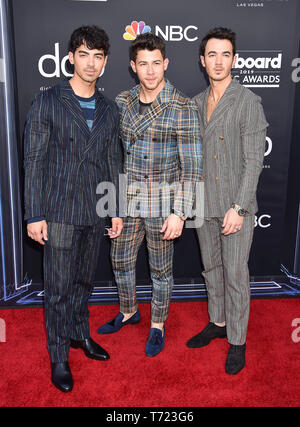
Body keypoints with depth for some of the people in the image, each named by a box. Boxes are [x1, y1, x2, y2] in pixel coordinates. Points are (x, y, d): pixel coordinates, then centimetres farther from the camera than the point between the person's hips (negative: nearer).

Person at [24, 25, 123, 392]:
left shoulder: (109, 110, 9)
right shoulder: (48, 102, -4)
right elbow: (34, 161, -7)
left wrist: (116, 209, 10)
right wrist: (34, 215, -10)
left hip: (95, 212, 4)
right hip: (60, 212, -4)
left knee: (84, 281, 18)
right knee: (58, 287, 3)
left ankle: (80, 334, 39)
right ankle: (59, 357, 20)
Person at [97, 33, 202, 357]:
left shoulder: (183, 109, -12)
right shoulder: (122, 102, 3)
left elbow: (191, 166, -13)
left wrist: (179, 213, -18)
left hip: (163, 204, -5)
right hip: (129, 201, 5)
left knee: (160, 270, 10)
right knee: (120, 261, 17)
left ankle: (158, 325, 33)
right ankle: (128, 313, 43)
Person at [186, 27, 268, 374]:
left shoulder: (248, 102, -9)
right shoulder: (195, 104, 9)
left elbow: (254, 160, -13)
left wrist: (238, 208, -19)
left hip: (236, 205, -5)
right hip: (204, 204, 6)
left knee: (235, 274, 2)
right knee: (211, 267, 17)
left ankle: (237, 341, 19)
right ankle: (217, 323, 36)